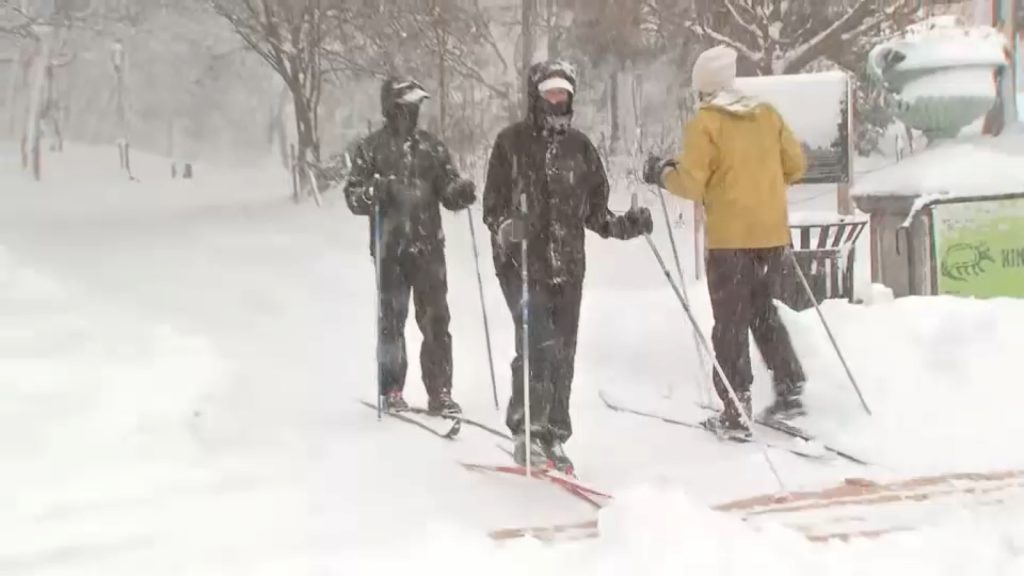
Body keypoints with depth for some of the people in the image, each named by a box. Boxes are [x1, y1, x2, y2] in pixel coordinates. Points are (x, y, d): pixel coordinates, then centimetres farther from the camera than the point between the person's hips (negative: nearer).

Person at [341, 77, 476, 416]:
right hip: (390, 250, -2)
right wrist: (374, 192, -21)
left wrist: (462, 192, -9)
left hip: (429, 248, 2)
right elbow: (353, 197, 0)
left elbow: (447, 193, 13)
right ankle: (392, 391, 13)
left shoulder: (431, 147, 11)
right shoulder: (370, 148, 3)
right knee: (391, 322, 3)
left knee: (436, 321, -1)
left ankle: (440, 393, 4)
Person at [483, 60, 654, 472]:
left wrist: (622, 225, -1)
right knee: (539, 345, -17)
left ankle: (553, 438, 16)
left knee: (562, 355, 5)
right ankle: (527, 433, -4)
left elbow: (594, 209, 17)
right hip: (522, 262, -4)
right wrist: (505, 228, -21)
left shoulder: (580, 146, 11)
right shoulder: (512, 142, 0)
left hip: (568, 266, 4)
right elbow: (492, 205, 0)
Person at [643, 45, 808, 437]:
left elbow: (691, 183, -12)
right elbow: (795, 165, 11)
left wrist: (661, 174, 6)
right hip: (773, 233, 5)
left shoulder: (705, 122, -7)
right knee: (764, 313, 21)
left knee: (731, 323, 1)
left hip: (731, 238, -5)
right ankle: (790, 389, 17)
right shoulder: (767, 114, 7)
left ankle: (735, 412, 1)